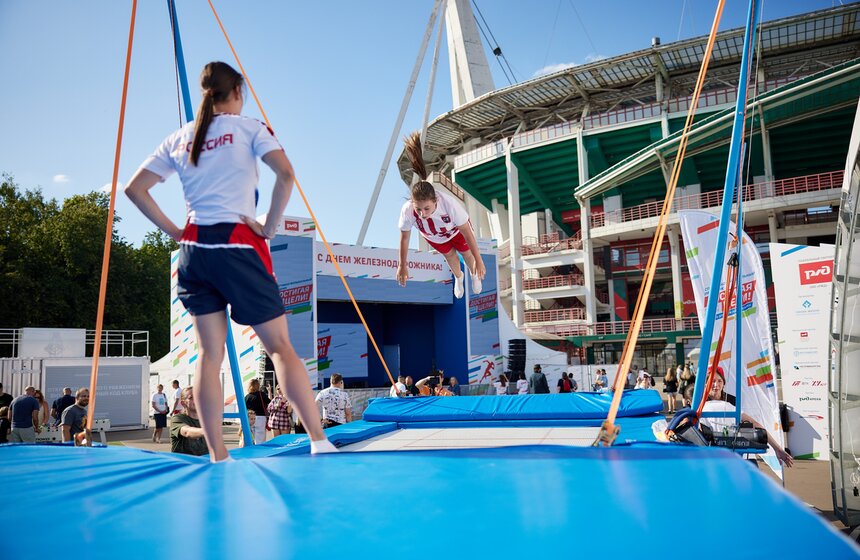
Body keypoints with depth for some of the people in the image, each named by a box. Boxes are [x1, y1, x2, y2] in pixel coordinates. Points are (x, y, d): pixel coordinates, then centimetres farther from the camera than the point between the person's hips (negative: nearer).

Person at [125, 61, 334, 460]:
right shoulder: (248, 127, 1)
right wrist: (270, 227, -7)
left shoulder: (179, 139, 14)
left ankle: (217, 456, 7)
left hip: (194, 248, 5)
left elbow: (134, 188, 13)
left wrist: (173, 230, 11)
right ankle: (319, 441, -3)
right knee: (280, 345, -1)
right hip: (239, 245, -4)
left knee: (209, 353, 6)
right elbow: (285, 173, -15)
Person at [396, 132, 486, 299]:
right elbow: (404, 238, -24)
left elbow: (467, 233, -34)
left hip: (456, 230, -1)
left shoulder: (449, 204, -48)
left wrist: (479, 260, -25)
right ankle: (458, 278, 64)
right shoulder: (407, 210, -43)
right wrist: (402, 265, -12)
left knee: (467, 254, 24)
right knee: (449, 255, 29)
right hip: (433, 236, 2)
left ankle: (474, 275, 61)